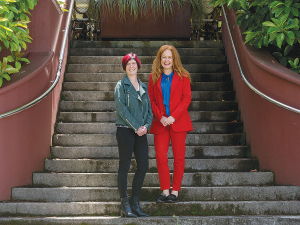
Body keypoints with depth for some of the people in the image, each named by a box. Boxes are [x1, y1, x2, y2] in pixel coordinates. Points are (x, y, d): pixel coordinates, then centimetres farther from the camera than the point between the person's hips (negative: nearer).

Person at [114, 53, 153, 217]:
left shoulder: (143, 87, 16)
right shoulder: (121, 85, 1)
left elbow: (149, 109, 14)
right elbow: (122, 109, -9)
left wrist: (146, 126, -4)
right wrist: (136, 127, -14)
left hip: (141, 131, 5)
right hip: (125, 130, -5)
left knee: (143, 165, 1)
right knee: (124, 166, -2)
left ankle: (134, 202, 12)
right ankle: (125, 205, 3)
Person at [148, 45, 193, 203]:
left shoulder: (182, 76, 4)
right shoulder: (154, 77, 10)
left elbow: (186, 98, -2)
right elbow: (151, 100, 7)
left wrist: (173, 116, -12)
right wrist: (160, 117, -8)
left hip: (178, 122, -1)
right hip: (160, 123, 1)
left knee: (179, 157, 0)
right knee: (160, 156, -5)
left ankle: (175, 192, 7)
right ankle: (165, 191, 3)